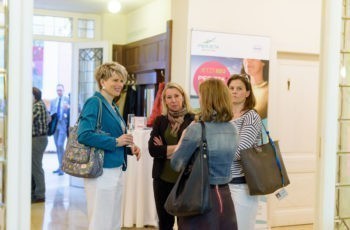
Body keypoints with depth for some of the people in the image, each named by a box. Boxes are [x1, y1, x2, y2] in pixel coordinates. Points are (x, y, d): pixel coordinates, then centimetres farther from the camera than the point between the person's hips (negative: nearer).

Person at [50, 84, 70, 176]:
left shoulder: (68, 100, 4)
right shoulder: (53, 101, 18)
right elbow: (50, 113, 16)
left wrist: (68, 107, -22)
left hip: (63, 125, -5)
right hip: (55, 125, 5)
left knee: (60, 145, -17)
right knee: (57, 147, 8)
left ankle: (61, 167, -12)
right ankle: (60, 166, 16)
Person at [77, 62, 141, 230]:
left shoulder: (113, 107, 15)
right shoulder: (94, 103, -11)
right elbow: (84, 135, -23)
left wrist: (129, 147, 3)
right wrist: (115, 141, -19)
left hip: (116, 170, 9)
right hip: (101, 172, -9)